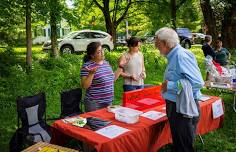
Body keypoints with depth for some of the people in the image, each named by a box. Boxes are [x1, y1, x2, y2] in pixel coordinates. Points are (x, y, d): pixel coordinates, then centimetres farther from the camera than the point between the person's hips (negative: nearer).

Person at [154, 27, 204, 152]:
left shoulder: (181, 55, -20)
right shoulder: (174, 56, 8)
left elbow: (198, 82, -26)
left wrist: (170, 85, -21)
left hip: (184, 109, -9)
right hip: (175, 106, 9)